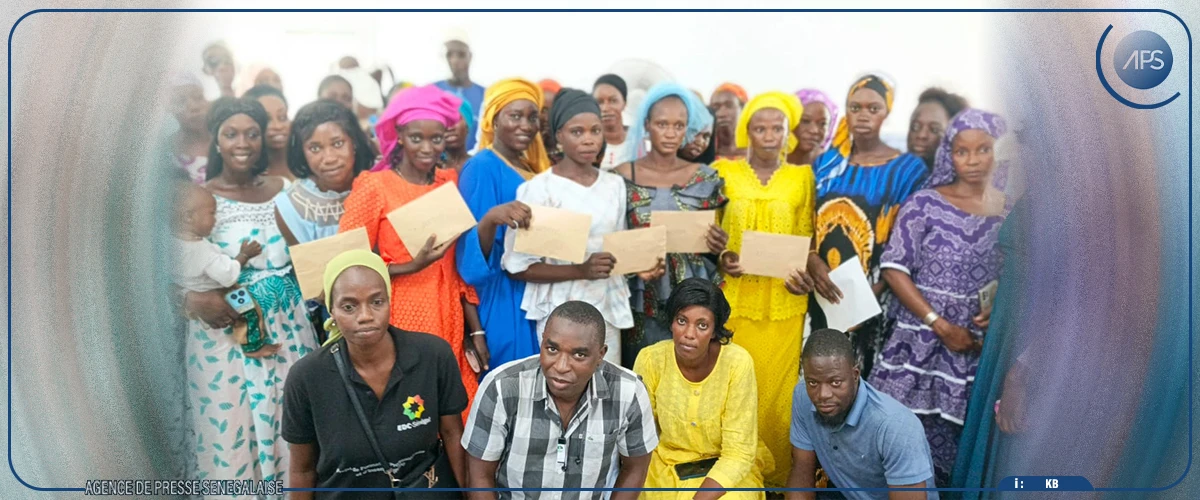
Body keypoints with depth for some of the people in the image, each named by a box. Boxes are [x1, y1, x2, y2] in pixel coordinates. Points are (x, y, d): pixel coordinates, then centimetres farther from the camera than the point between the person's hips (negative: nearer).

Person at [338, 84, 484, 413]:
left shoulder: (451, 183, 8)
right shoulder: (374, 187, -6)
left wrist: (476, 328, 7)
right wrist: (411, 266, -17)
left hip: (448, 322, 4)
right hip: (399, 323, -4)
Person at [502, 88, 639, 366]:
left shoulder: (615, 184, 7)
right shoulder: (538, 189, -10)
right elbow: (517, 265, -11)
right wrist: (581, 270, -21)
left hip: (608, 308, 5)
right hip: (561, 313, -5)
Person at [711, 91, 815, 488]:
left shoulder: (802, 177, 4)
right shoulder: (723, 171, 1)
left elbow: (806, 240, 7)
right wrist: (721, 260, -13)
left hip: (784, 301, 1)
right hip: (734, 298, 0)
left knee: (778, 386, 5)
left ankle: (776, 476, 21)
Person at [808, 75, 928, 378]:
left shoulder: (908, 168, -1)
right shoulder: (826, 162, 10)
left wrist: (877, 288, -16)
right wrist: (812, 263, -11)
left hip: (872, 298, -3)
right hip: (824, 294, 3)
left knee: (864, 375, 0)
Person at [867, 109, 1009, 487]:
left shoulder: (1013, 211, 5)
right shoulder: (925, 203, -4)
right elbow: (893, 269, -7)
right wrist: (941, 326, -12)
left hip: (980, 345, 3)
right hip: (922, 339, -2)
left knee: (959, 436, 7)